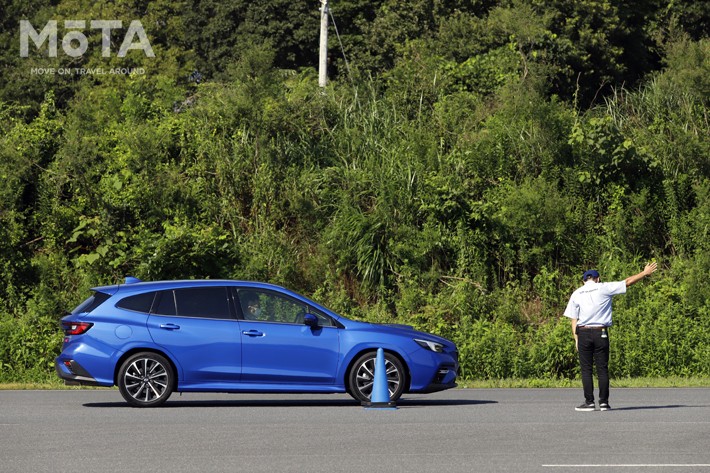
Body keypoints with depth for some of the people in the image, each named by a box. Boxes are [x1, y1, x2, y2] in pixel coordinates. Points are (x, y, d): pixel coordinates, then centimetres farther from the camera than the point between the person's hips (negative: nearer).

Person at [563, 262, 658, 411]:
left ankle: (589, 402, -1)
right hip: (601, 332, 0)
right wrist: (645, 273, 16)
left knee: (586, 370, 3)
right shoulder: (603, 288, 2)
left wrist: (576, 339, 7)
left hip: (583, 333, 1)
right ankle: (604, 402, 5)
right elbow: (628, 282, 6)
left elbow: (574, 319, 4)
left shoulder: (576, 294, 7)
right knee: (602, 369, 5)